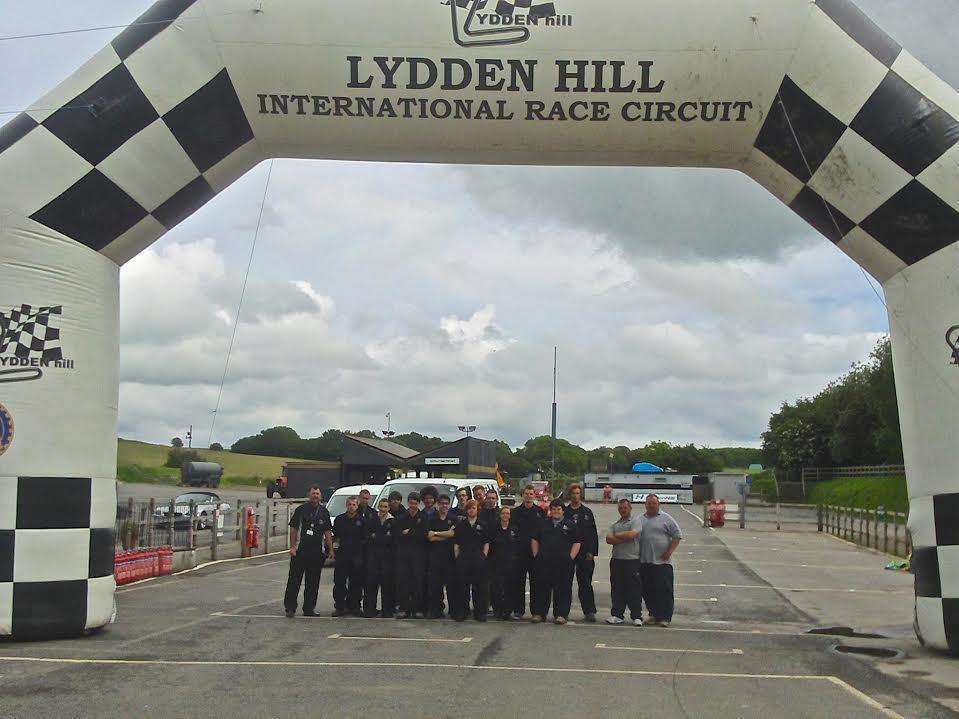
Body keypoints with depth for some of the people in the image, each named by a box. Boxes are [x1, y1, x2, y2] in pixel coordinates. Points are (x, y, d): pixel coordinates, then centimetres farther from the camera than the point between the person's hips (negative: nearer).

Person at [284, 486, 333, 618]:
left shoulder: (324, 512, 11)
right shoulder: (301, 510, 1)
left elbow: (328, 532, 14)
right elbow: (293, 529, 1)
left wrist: (330, 549, 8)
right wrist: (292, 546, -7)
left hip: (317, 552, 3)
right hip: (300, 550, -3)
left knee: (313, 582, 7)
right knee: (294, 580, -4)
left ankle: (309, 609, 15)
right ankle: (290, 607, 3)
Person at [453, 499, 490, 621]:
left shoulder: (483, 525, 7)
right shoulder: (460, 525, 9)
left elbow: (486, 543, 7)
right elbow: (456, 543, 9)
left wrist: (484, 556, -2)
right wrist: (457, 557, 2)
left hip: (478, 558, -1)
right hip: (463, 558, 1)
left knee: (479, 586, 0)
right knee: (463, 585, 2)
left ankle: (480, 612, 7)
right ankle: (462, 612, 9)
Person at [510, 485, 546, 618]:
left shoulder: (541, 512, 6)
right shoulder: (516, 511, 7)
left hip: (536, 552, 0)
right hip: (520, 552, 0)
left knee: (536, 582, 3)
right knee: (518, 581, 2)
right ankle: (518, 610, 8)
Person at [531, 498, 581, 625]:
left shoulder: (570, 524, 8)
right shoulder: (543, 523, 16)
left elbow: (577, 542, 5)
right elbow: (534, 540, 18)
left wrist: (571, 558, -5)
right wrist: (536, 555, 7)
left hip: (564, 562, -2)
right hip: (544, 562, 2)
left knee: (563, 588, -2)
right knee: (542, 587, 2)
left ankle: (561, 614, 5)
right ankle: (539, 613, 9)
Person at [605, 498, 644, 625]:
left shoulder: (636, 521, 2)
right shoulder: (615, 524, 18)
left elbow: (632, 534, -16)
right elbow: (608, 539, 2)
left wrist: (617, 535, -1)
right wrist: (625, 538, -10)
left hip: (632, 560, -5)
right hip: (616, 560, 5)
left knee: (634, 589, -3)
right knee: (617, 589, 7)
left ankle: (637, 616, 3)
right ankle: (617, 615, 14)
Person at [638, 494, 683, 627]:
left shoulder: (666, 519, 1)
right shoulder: (640, 520, 14)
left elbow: (677, 535, -1)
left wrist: (669, 551, -10)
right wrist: (637, 555, 12)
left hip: (662, 561, -5)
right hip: (644, 562, 5)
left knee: (664, 590, -6)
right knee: (647, 591, 8)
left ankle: (664, 617, -2)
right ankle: (653, 614, 19)